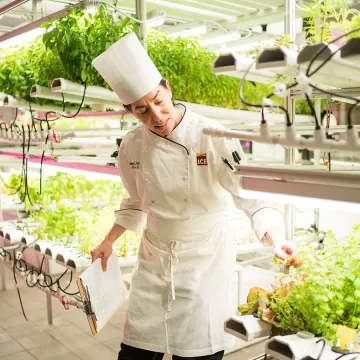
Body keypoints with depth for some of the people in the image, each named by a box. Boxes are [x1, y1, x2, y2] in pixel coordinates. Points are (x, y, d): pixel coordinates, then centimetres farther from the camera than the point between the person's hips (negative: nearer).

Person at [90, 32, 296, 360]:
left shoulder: (213, 137, -18)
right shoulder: (132, 146, -5)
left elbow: (252, 196, -17)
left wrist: (277, 242, -31)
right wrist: (109, 242, 13)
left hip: (205, 259, -3)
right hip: (154, 259, 4)